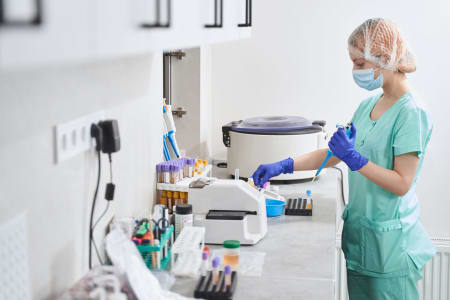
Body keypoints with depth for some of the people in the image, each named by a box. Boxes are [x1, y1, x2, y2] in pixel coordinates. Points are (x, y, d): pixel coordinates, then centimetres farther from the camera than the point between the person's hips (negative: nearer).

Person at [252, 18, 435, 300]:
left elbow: (401, 184, -18)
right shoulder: (368, 106, 9)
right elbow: (334, 153, 13)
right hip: (359, 233, 7)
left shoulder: (411, 113, -16)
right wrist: (283, 166, 4)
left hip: (391, 242, -7)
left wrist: (355, 159, -25)